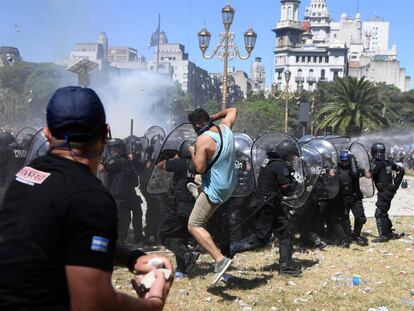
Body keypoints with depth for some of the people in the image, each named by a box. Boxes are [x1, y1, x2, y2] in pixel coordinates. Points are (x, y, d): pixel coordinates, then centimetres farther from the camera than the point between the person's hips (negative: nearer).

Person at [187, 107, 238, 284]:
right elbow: (232, 110, 21)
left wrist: (192, 152, -7)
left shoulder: (203, 140, -21)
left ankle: (220, 259, -21)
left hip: (215, 189, -9)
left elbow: (200, 168, -23)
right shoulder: (225, 128, 2)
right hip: (230, 184, 9)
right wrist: (213, 117, 18)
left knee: (194, 225, -8)